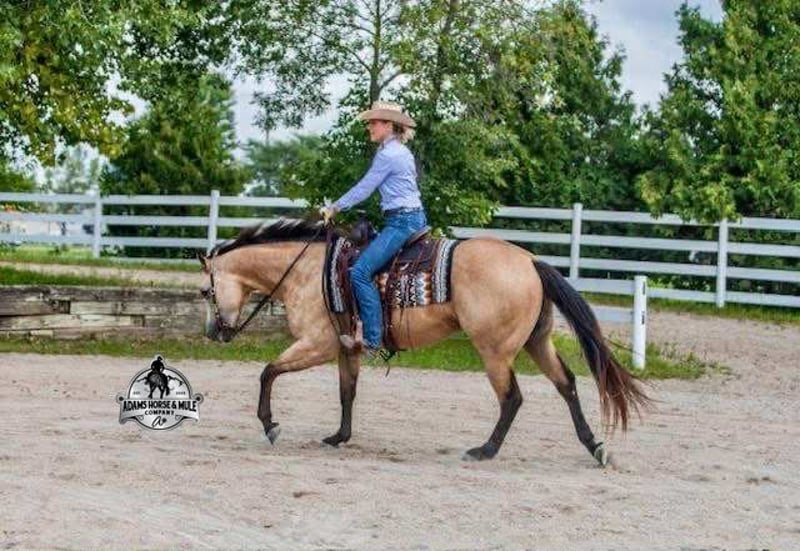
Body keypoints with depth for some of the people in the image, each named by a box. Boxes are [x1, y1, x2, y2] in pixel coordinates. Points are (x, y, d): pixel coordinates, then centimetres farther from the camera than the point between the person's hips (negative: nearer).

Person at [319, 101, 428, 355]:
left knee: (360, 272, -17)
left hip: (401, 222, -11)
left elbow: (363, 188, -9)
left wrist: (334, 208, 0)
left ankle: (372, 340, -20)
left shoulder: (387, 154, -12)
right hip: (413, 217, 11)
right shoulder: (401, 151, 18)